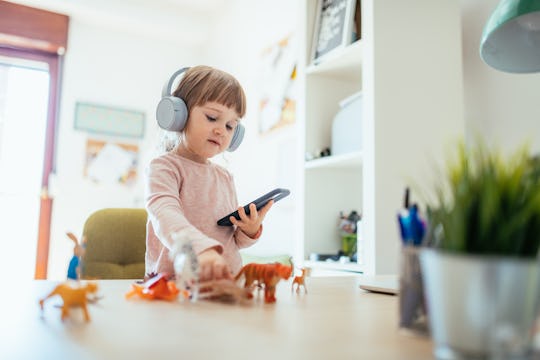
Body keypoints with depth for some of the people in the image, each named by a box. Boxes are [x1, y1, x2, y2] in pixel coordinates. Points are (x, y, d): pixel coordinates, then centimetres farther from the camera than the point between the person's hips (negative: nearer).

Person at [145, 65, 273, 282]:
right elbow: (166, 215, -25)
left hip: (226, 280, 7)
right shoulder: (164, 167, -3)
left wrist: (250, 231, 1)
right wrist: (202, 249, -43)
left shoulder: (225, 177, 16)